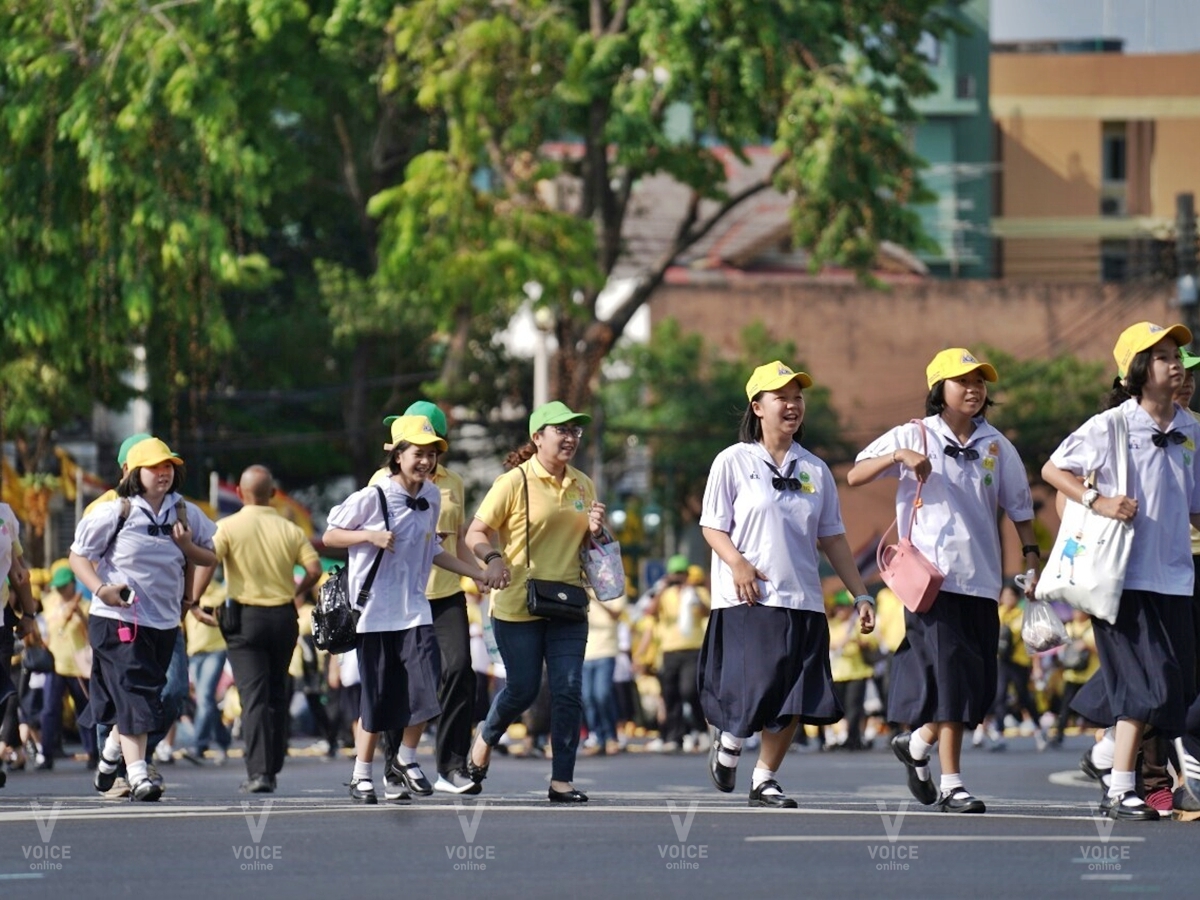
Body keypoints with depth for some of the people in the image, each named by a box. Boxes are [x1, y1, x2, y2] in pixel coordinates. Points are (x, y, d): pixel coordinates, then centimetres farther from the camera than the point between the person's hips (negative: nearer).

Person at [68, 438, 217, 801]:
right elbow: (78, 555, -2)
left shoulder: (185, 514, 5)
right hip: (118, 619, -5)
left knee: (147, 697, 13)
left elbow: (213, 557, 14)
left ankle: (110, 756, 38)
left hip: (165, 621, 5)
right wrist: (101, 589, -19)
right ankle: (137, 775, -17)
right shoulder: (115, 513, -6)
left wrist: (186, 546, -7)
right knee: (132, 695, -14)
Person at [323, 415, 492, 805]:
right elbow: (330, 536, -3)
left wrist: (478, 573, 15)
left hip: (414, 610, 4)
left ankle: (406, 760, 12)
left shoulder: (432, 497, 7)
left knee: (425, 688, -10)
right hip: (375, 611, -4)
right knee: (377, 699, 0)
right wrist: (370, 536, -18)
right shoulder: (373, 498, -10)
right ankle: (361, 776, 17)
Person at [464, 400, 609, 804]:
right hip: (518, 604, -4)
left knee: (568, 690, -5)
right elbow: (476, 533, -8)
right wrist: (493, 558, -27)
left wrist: (596, 532, -1)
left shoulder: (583, 486, 10)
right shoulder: (515, 482, -7)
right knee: (523, 689, 3)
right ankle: (485, 738, 34)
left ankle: (562, 781, 0)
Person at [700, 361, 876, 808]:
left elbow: (832, 538, 15)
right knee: (756, 688, -13)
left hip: (803, 600, 4)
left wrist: (860, 594, 10)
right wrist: (738, 563, -19)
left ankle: (764, 780, 12)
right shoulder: (734, 461, 1)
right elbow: (712, 526, 0)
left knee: (795, 702, -1)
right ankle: (727, 744, 16)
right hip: (747, 600, -4)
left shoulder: (815, 470, 13)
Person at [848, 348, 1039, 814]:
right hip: (932, 577, -5)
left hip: (980, 580, 5)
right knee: (951, 674, -12)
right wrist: (899, 456, -19)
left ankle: (917, 743, 30)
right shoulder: (914, 436, 1)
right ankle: (951, 785, -9)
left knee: (980, 685, 5)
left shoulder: (996, 445, 11)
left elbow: (1019, 507, 17)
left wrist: (1031, 560, 6)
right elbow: (854, 476, -3)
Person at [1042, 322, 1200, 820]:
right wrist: (1099, 502, -13)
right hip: (1123, 574, -6)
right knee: (1146, 681, -10)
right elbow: (1052, 470, -1)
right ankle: (1120, 790, -3)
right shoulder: (1110, 427, -6)